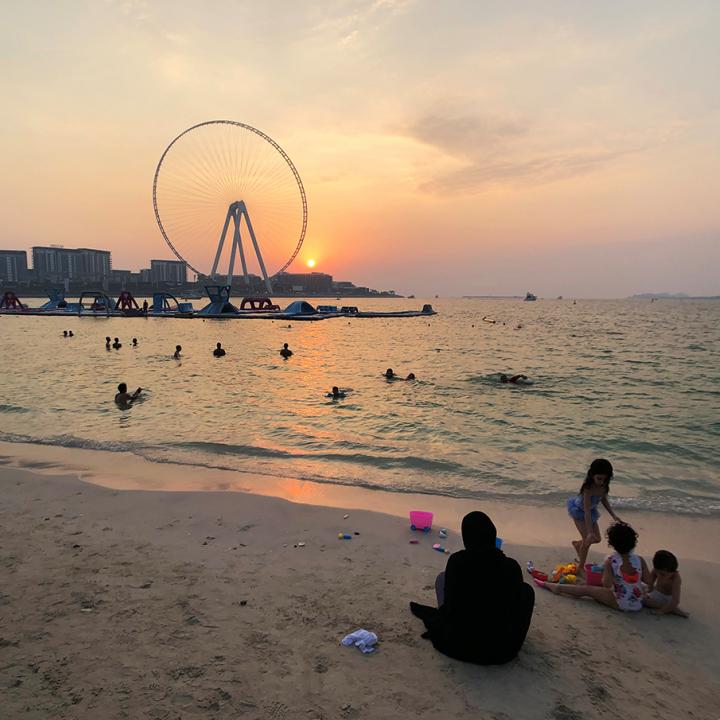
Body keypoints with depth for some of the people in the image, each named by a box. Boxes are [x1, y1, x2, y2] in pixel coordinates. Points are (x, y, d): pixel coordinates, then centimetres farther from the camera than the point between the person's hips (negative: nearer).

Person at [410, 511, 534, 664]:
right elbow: (517, 602, 3)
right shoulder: (511, 566, -12)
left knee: (442, 577, 17)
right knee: (527, 589, 20)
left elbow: (449, 606, -6)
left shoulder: (457, 561, -14)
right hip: (502, 650, 0)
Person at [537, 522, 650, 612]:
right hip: (638, 605, 4)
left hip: (620, 604, -3)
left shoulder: (610, 561, -17)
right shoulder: (640, 560, -8)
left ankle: (547, 584, 22)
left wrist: (604, 572, 0)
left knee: (586, 589, 11)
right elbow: (649, 581, -6)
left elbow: (607, 584, -20)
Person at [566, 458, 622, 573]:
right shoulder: (589, 488, -38)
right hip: (579, 511, -7)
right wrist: (590, 532, -39)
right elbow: (587, 512, -37)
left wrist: (613, 515, -7)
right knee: (588, 540, -10)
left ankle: (577, 543, 41)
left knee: (597, 539, 11)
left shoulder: (604, 485, -18)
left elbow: (604, 499, 2)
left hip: (591, 510, 7)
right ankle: (581, 567, 7)